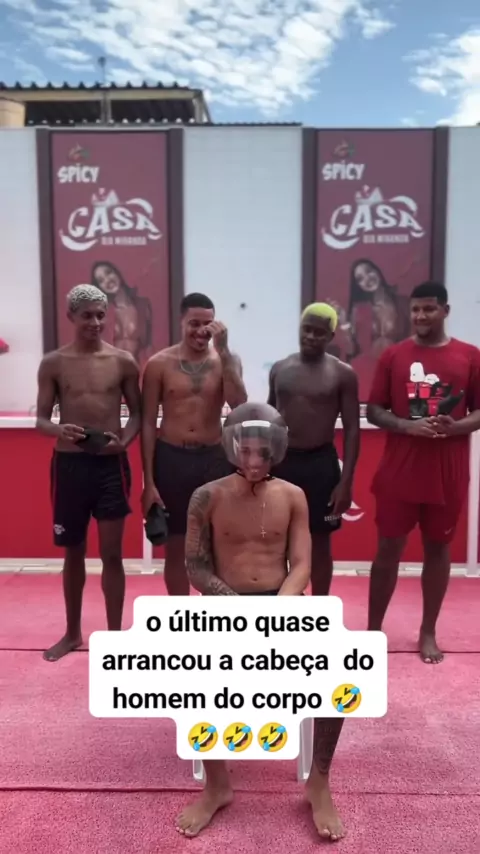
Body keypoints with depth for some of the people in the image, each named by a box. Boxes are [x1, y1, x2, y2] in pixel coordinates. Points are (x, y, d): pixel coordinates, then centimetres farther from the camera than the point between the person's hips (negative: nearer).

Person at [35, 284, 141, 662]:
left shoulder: (123, 361, 0)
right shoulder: (53, 363, 1)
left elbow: (138, 413, 5)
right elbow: (41, 418, 2)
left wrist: (123, 441, -15)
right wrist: (58, 430, -21)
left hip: (112, 464, -1)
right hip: (69, 464, 1)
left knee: (112, 553, 4)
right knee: (73, 552, 13)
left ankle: (114, 635, 18)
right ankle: (73, 632, 31)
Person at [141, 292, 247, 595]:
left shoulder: (227, 360, 1)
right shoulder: (160, 363, -3)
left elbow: (239, 405, -17)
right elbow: (148, 423, -2)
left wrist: (224, 351, -20)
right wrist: (149, 481, -6)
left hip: (214, 459, 1)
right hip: (171, 459, -1)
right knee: (176, 548, 10)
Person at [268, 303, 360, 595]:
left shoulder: (343, 374, -5)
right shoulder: (280, 369, 5)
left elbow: (352, 429, -5)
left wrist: (346, 481, -12)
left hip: (321, 463, -3)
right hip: (281, 461, 3)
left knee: (320, 543, 8)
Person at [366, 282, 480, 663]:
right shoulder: (393, 355, 2)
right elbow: (373, 410, 2)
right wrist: (406, 425, -16)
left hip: (448, 472, 1)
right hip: (399, 469, 0)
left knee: (438, 548, 11)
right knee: (388, 549, 5)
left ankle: (428, 632, 25)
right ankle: (373, 629, 19)